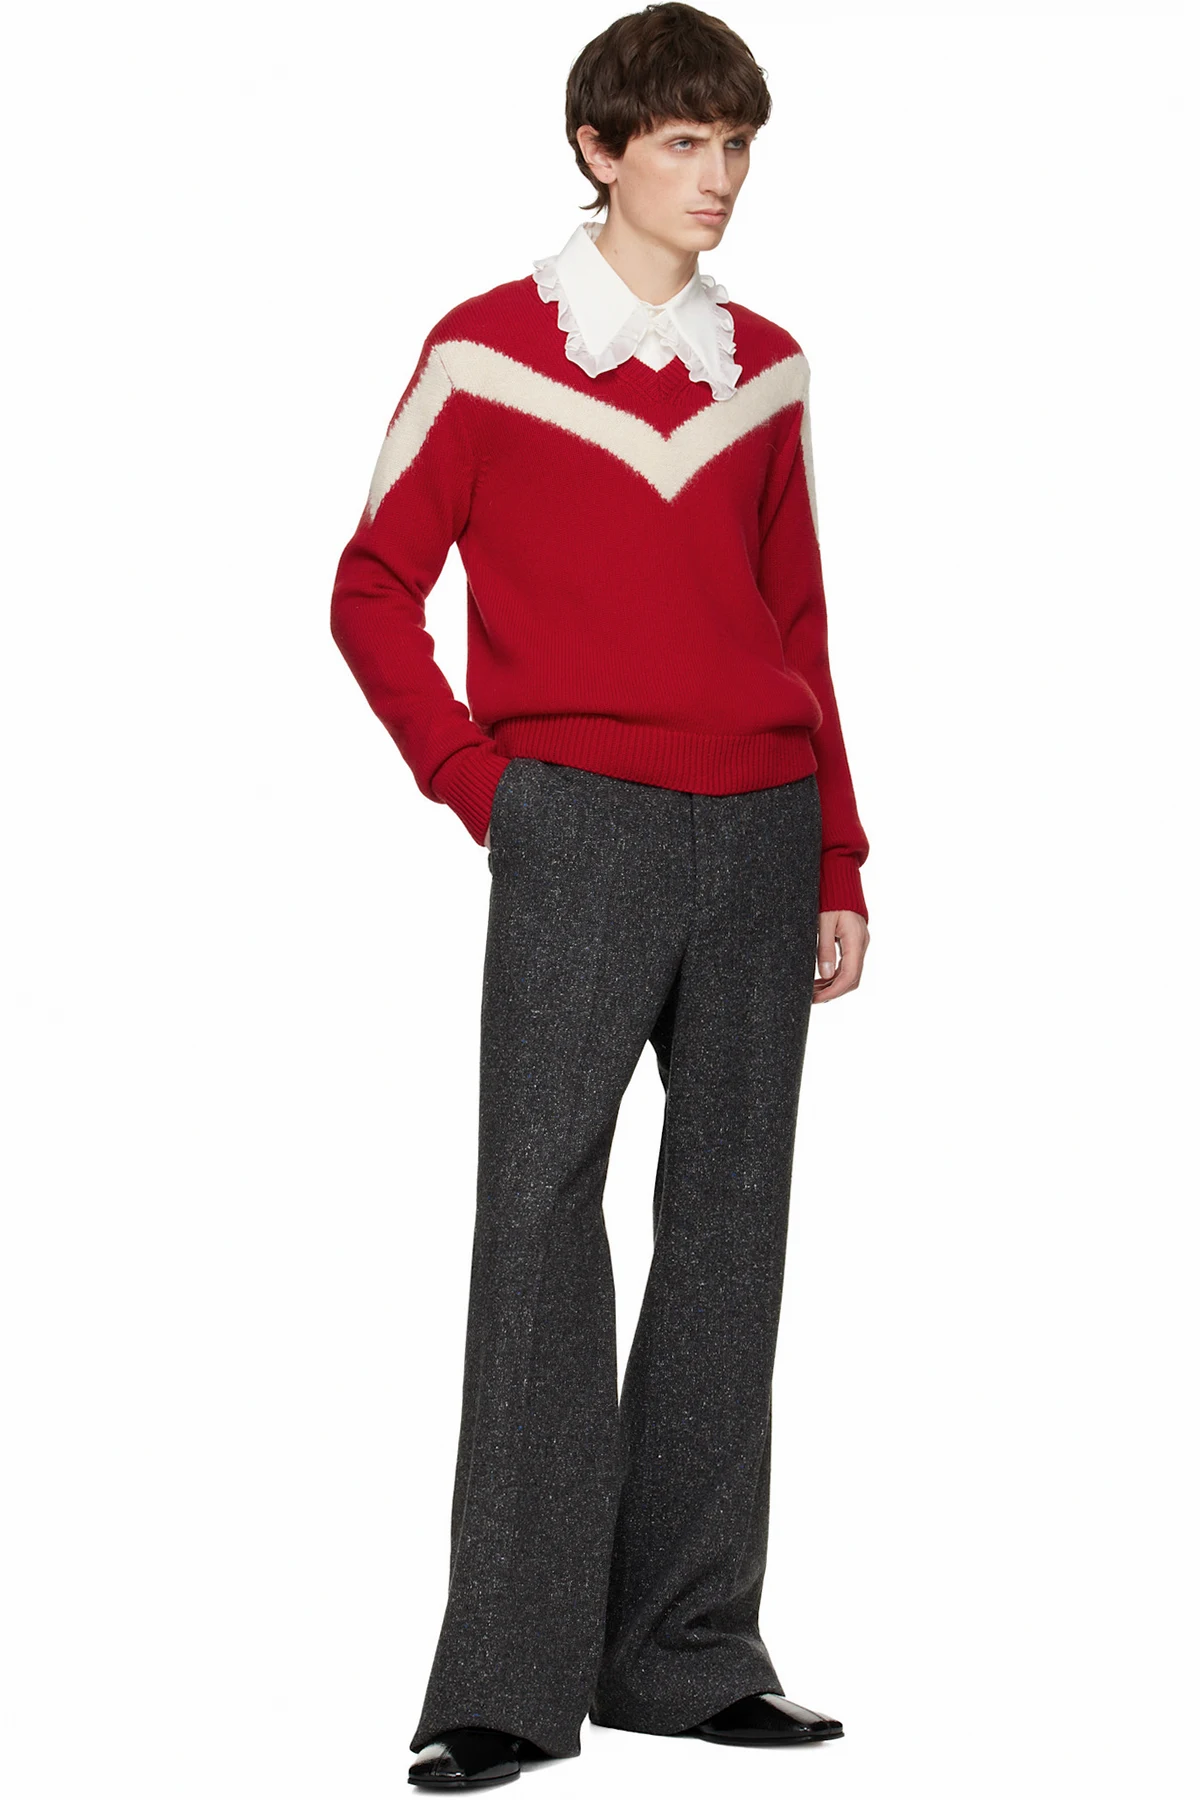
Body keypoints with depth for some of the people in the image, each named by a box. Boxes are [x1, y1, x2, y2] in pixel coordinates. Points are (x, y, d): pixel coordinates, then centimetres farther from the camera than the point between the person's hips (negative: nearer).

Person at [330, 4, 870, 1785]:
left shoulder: (766, 369, 13)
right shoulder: (487, 352, 0)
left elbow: (800, 627, 15)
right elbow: (375, 592, 3)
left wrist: (836, 863, 11)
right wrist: (476, 781, -5)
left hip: (759, 836, 5)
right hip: (578, 834, -4)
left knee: (728, 1228, 6)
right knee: (540, 1222, -8)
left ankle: (690, 1653, 14)